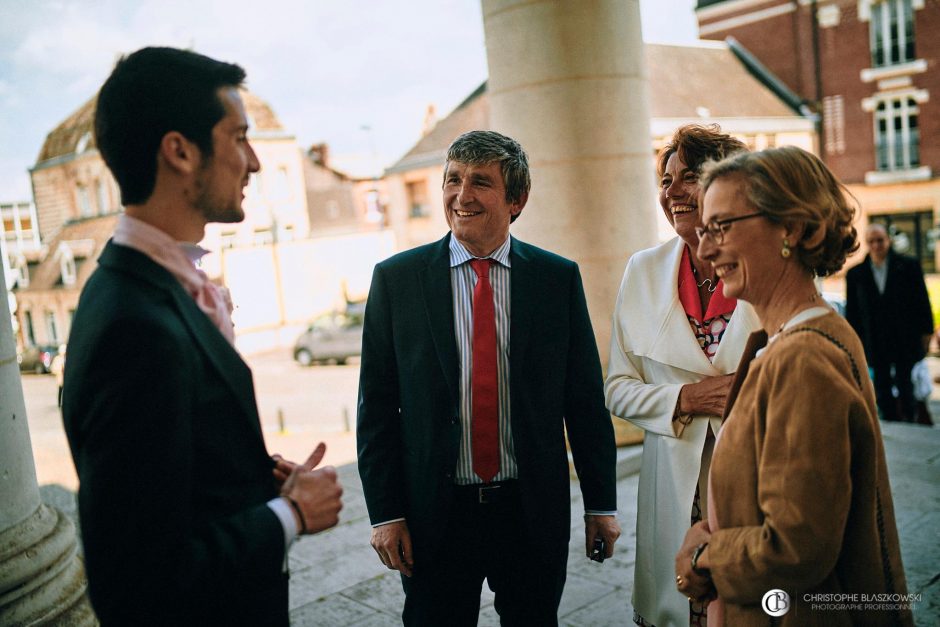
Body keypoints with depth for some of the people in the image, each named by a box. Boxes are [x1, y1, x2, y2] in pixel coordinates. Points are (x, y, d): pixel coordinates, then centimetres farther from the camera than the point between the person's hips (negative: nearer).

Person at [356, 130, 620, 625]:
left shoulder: (559, 278, -2)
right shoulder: (395, 279, -4)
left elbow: (585, 399, 1)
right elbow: (376, 406, -2)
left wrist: (601, 503, 3)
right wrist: (384, 512, -4)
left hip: (534, 512, 1)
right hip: (434, 515, 0)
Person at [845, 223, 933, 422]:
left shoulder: (909, 266, 1)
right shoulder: (855, 274, 4)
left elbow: (922, 301, 3)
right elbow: (851, 310, 6)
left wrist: (926, 332, 1)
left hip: (905, 340, -1)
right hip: (875, 344, 2)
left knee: (904, 385, 3)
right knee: (882, 390, 6)